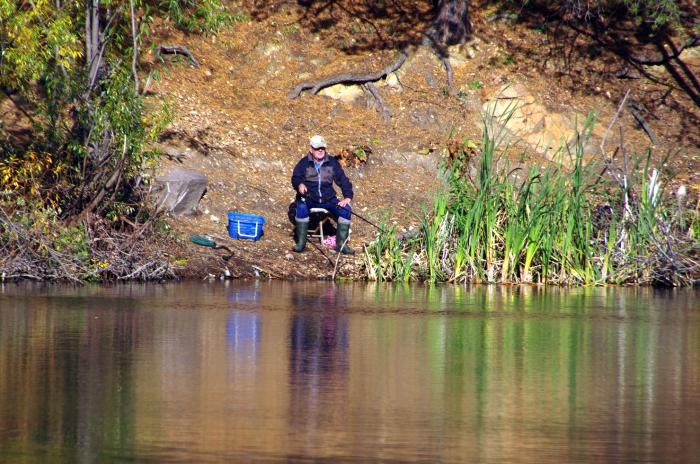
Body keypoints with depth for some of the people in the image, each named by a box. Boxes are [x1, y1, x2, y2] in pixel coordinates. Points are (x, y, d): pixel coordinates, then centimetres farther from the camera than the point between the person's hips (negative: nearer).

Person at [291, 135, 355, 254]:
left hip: (328, 199, 2)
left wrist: (347, 197, -7)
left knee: (345, 209, -20)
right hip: (309, 198, -2)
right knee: (302, 208, -35)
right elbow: (295, 178, -6)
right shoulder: (304, 163, 3)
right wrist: (300, 184, -31)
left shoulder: (332, 163, 8)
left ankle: (341, 244, -9)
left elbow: (343, 180, 7)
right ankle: (301, 243, -23)